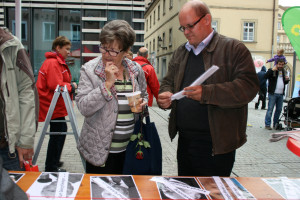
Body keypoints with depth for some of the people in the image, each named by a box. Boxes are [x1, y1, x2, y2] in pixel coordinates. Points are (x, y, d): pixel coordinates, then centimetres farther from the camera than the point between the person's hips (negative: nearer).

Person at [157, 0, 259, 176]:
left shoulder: (234, 49, -6)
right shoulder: (180, 52, 14)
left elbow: (249, 86, -16)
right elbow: (168, 81, 21)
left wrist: (206, 93, -26)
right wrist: (166, 95, -4)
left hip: (217, 145, -6)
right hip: (185, 140, 6)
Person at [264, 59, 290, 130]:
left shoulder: (284, 72, 17)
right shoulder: (272, 71, -2)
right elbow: (265, 76, -18)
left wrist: (287, 80, 5)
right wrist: (272, 70, -23)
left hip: (281, 94, 6)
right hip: (273, 94, -6)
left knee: (279, 109, 10)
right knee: (270, 109, -5)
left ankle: (275, 124, 21)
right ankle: (267, 124, 0)